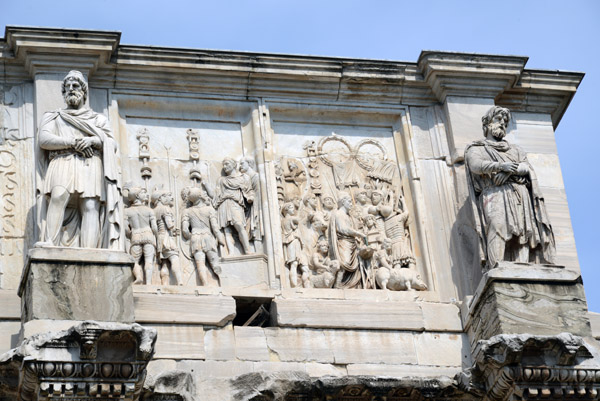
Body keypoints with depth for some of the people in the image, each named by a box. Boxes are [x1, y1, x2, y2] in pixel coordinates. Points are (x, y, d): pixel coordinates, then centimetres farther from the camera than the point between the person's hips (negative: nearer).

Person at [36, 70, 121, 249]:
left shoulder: (98, 119, 30)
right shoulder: (53, 117, 27)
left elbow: (112, 145, 15)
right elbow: (43, 139, 6)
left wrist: (92, 141, -6)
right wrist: (74, 143, -6)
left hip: (90, 167, 1)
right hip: (62, 163, 0)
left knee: (90, 207, -23)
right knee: (58, 196, -32)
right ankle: (49, 243, -46)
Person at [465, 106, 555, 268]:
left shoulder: (515, 150, 33)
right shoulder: (476, 148, 22)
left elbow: (527, 168, 12)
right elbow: (475, 165, -2)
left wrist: (508, 171, -9)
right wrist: (501, 166, -18)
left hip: (521, 198, 4)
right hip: (495, 195, -4)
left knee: (522, 236, -17)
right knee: (498, 230, -27)